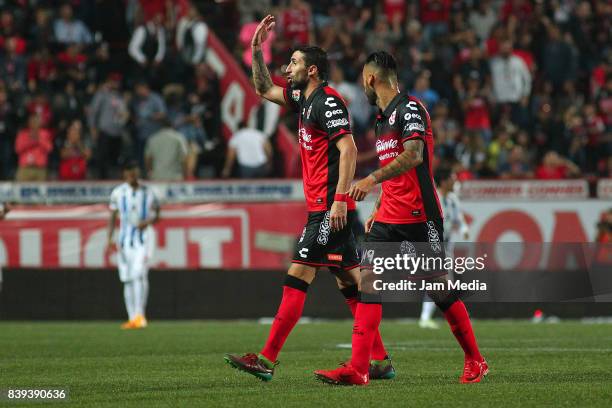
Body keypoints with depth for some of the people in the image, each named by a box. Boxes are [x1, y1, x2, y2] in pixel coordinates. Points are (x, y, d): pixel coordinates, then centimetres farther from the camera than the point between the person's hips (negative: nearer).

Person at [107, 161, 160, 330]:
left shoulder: (147, 193, 3)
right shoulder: (118, 193, 6)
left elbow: (156, 215, 10)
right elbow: (113, 217, 10)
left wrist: (148, 221, -12)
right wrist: (110, 238, -1)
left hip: (143, 238, -2)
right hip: (124, 238, 2)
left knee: (140, 274, -19)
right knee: (127, 279, 3)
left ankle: (139, 315, -21)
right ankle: (132, 318, 9)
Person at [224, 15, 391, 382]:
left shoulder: (327, 101, -11)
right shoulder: (304, 99, 17)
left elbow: (348, 149, -19)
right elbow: (264, 89, 32)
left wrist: (340, 198, -25)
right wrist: (257, 49, 20)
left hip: (330, 208, -9)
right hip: (324, 209, 9)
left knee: (297, 277, -10)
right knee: (351, 283, 8)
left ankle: (267, 360, -11)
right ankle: (380, 360, 8)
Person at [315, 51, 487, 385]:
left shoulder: (409, 108, -11)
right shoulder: (383, 118, 18)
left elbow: (413, 156, -26)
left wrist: (372, 180, -31)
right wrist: (378, 210, 19)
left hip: (419, 217, -8)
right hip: (389, 219, 8)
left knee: (440, 291, -2)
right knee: (369, 285, -4)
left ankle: (475, 361, 13)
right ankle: (357, 368, -9)